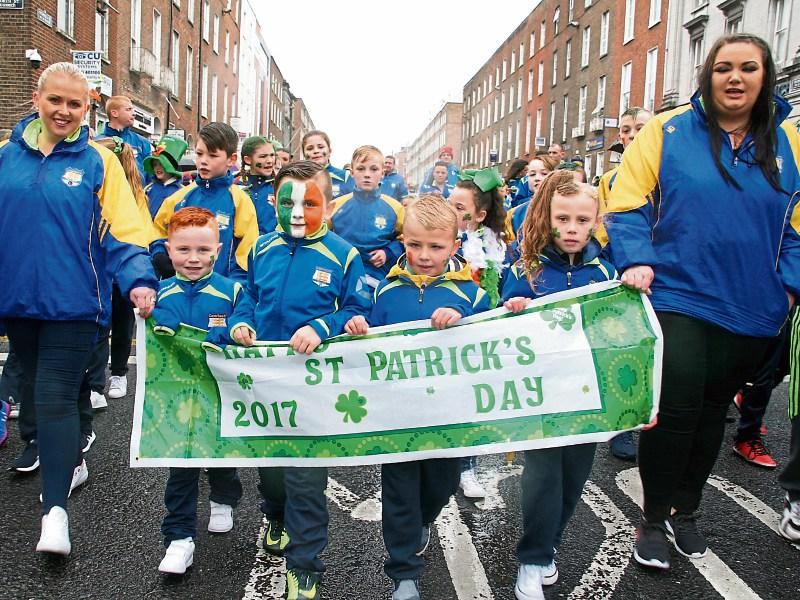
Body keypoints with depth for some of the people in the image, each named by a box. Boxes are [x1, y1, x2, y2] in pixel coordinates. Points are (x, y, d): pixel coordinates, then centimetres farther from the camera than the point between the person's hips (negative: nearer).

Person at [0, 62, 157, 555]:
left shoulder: (98, 162, -5)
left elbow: (123, 233, -10)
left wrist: (139, 281, -24)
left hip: (72, 302, -5)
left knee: (55, 399, -7)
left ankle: (56, 510, -1)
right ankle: (71, 462, 39)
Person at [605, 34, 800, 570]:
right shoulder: (667, 132, -4)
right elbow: (628, 206, -5)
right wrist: (635, 261, -19)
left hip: (751, 311, 4)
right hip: (677, 300, -4)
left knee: (713, 411, 16)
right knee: (675, 409, -7)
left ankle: (685, 510, 36)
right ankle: (653, 519, 16)